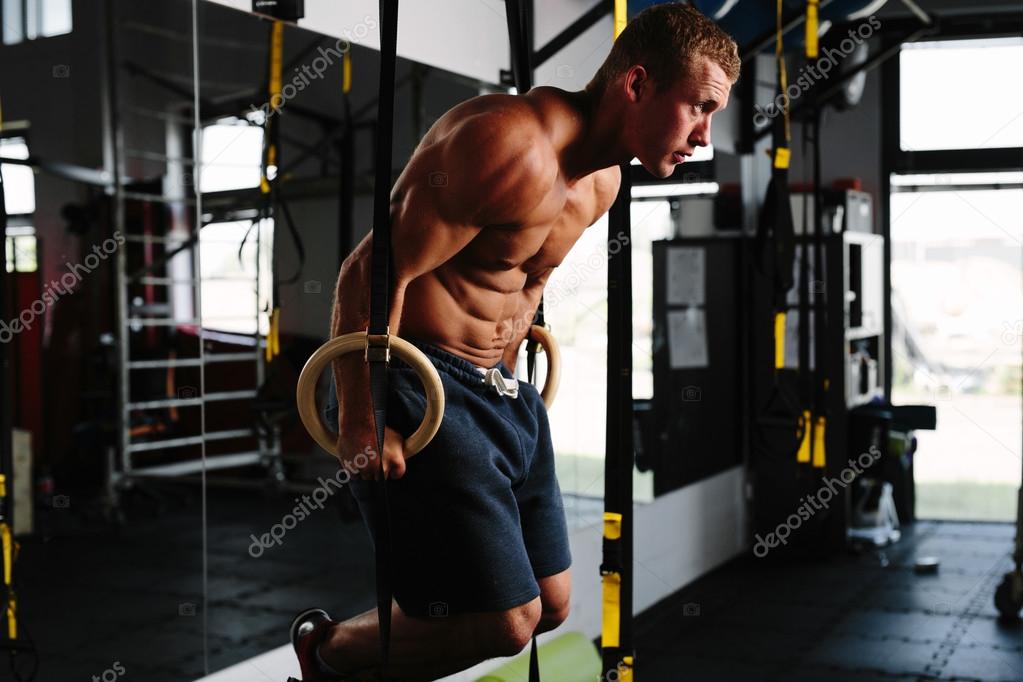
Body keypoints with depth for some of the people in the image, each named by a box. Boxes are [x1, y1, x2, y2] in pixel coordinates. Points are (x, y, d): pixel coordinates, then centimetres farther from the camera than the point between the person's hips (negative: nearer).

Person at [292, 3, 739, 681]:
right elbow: (373, 274, -24)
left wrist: (506, 379, 21)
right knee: (506, 622, -11)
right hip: (418, 382, -9)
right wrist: (360, 421, -20)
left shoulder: (602, 181, 8)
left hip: (501, 389, 10)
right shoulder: (511, 144, -23)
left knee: (550, 605, 12)